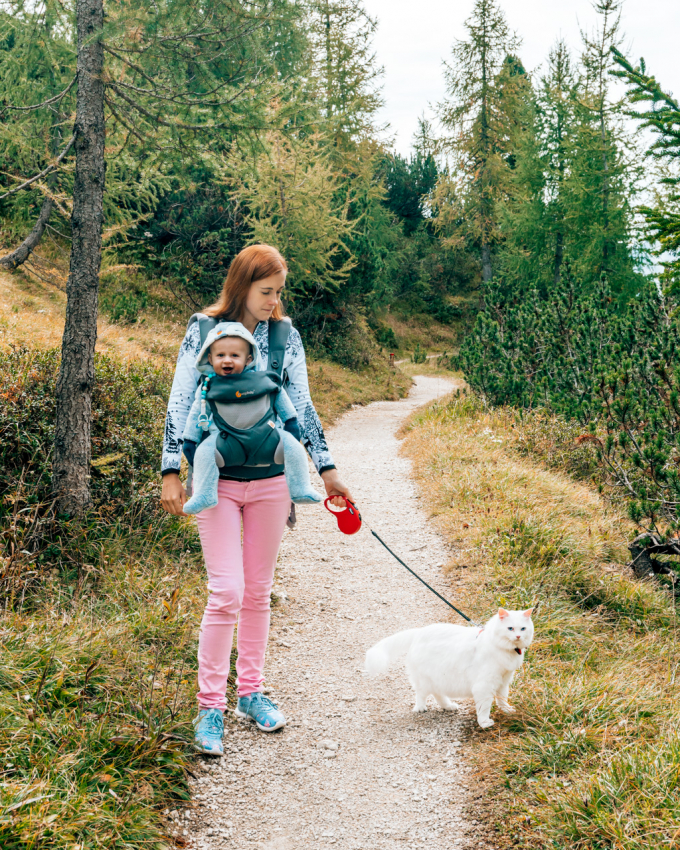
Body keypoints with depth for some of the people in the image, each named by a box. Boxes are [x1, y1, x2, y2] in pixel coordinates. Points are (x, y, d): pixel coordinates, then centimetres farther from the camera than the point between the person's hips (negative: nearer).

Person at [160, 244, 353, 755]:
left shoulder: (285, 335, 5)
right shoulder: (204, 331, -2)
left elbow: (303, 406, 9)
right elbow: (180, 404, 0)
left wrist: (327, 469, 7)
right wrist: (171, 472, -3)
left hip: (271, 479, 3)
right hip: (217, 480, -3)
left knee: (259, 591, 10)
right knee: (227, 592, -9)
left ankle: (251, 692, 25)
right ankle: (211, 706, 4)